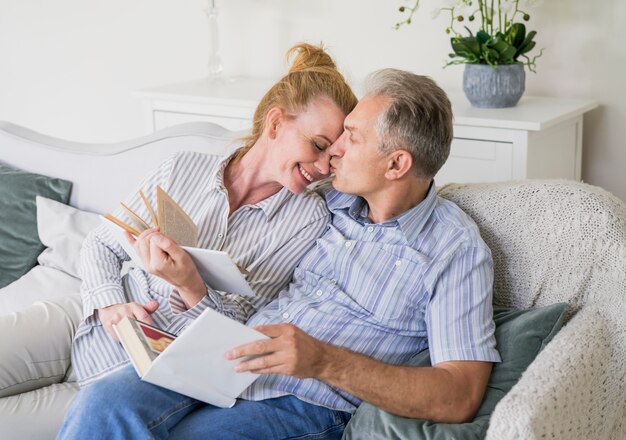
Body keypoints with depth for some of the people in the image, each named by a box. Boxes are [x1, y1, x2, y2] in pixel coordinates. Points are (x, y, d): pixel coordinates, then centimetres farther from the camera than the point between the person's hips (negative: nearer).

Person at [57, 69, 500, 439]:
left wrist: (325, 361, -25)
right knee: (104, 402, -24)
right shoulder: (331, 201, 14)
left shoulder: (457, 249, -6)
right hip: (230, 358, 6)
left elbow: (460, 398, -15)